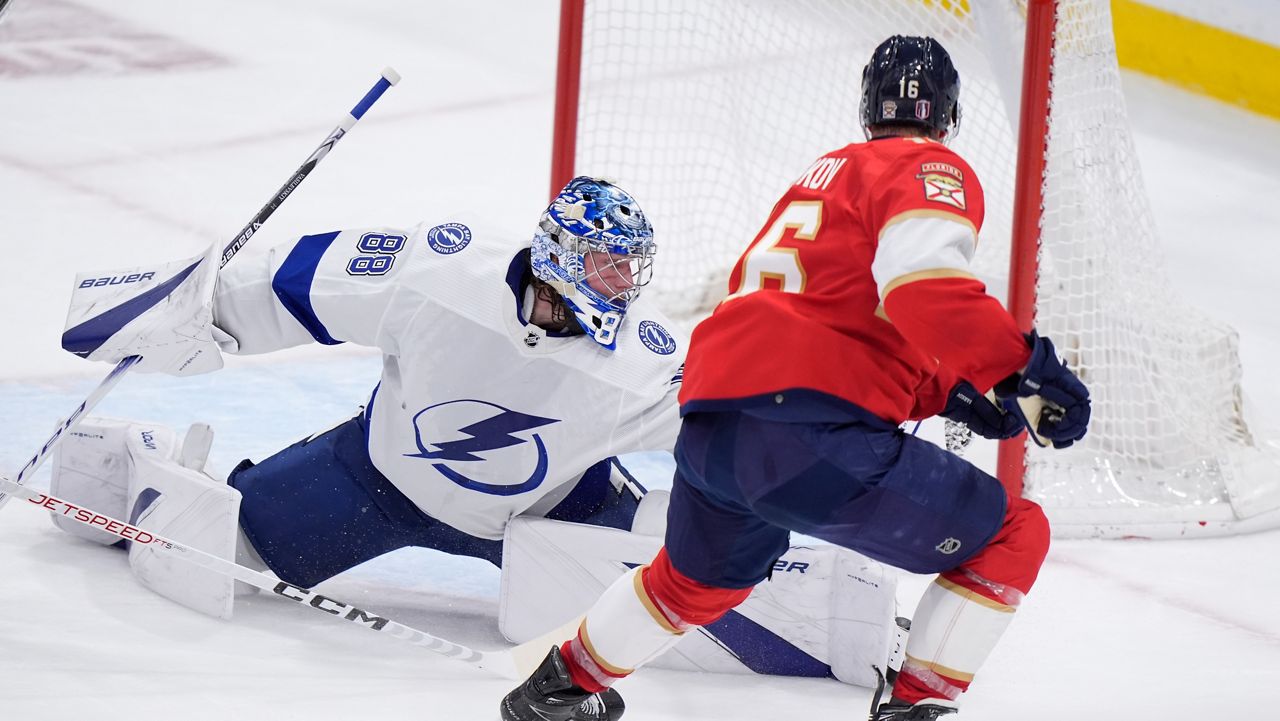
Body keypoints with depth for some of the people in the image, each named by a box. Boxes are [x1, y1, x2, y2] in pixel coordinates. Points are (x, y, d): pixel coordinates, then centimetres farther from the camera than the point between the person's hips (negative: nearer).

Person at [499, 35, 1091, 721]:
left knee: (701, 577, 37)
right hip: (810, 432, -9)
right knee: (1012, 537, 3)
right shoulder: (933, 173, 2)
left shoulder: (825, 174, 29)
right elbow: (922, 281, -18)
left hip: (708, 423, 9)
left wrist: (947, 392, 27)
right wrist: (1022, 362, -16)